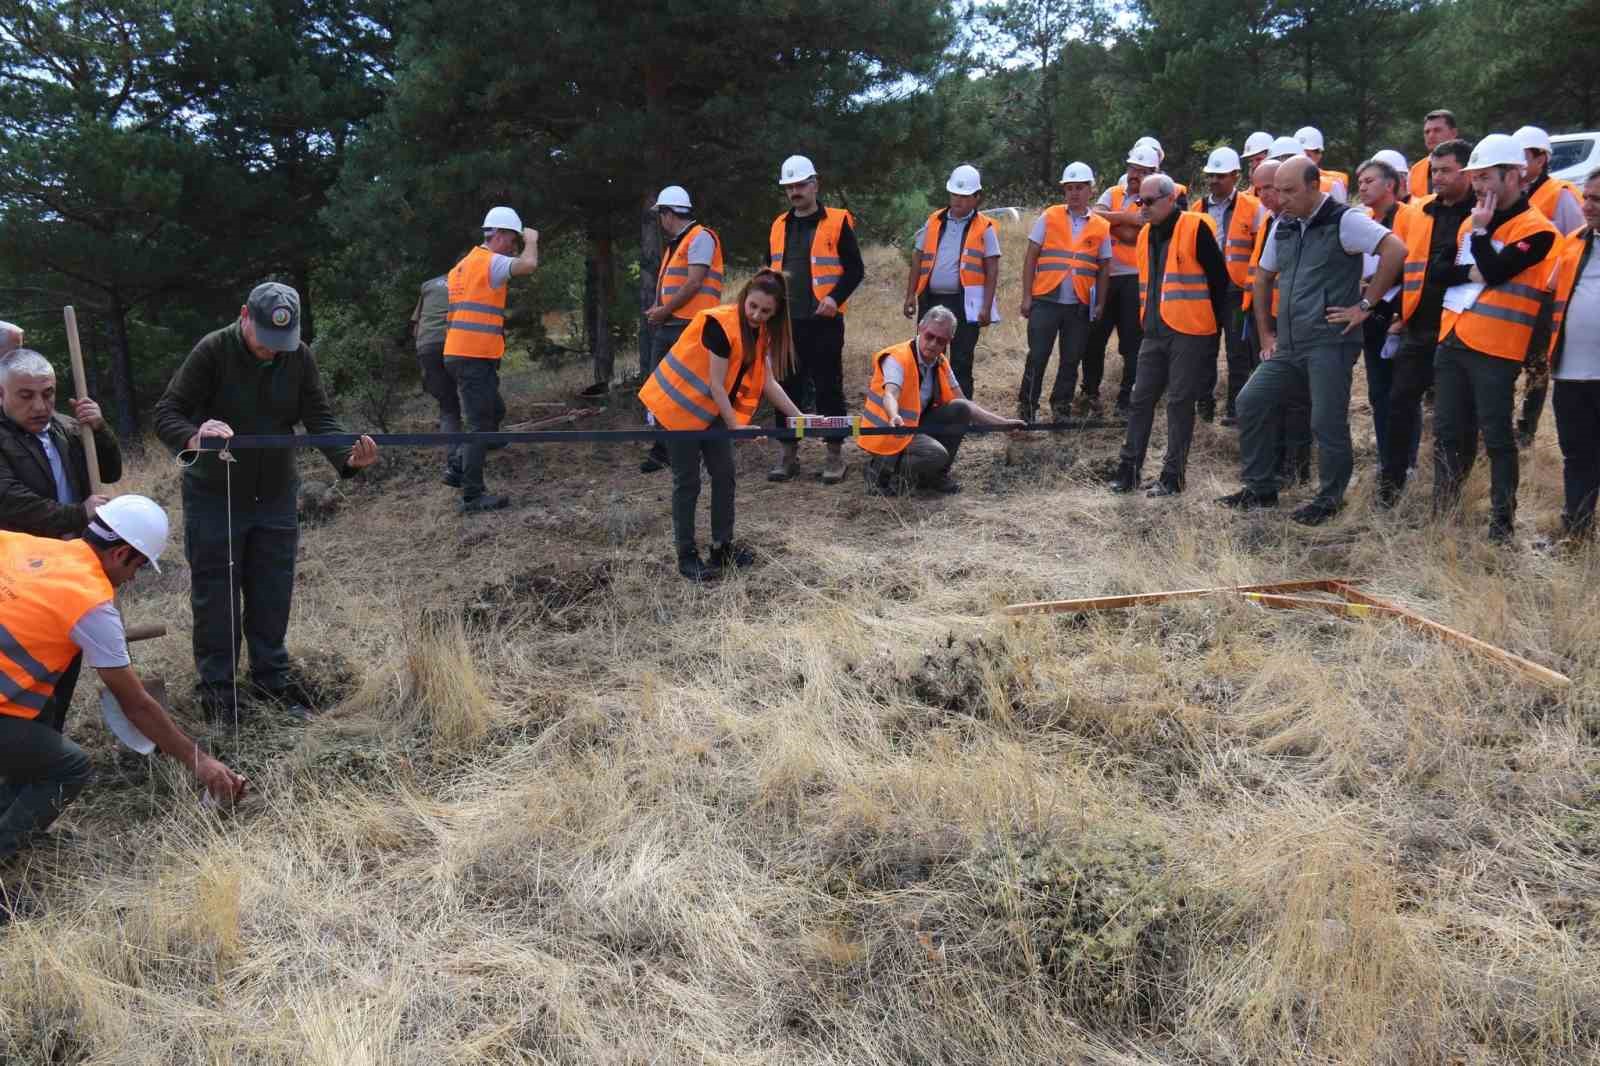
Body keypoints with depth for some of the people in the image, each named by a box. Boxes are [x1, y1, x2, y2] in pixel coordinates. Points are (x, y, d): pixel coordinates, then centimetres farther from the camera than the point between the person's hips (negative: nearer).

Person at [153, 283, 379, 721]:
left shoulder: (299, 357, -6)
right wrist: (194, 438, -41)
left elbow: (319, 419, -10)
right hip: (214, 496, -3)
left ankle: (272, 676, 27)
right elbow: (165, 413, -18)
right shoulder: (213, 350, -16)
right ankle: (215, 685, 19)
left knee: (273, 594, 11)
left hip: (276, 496, 3)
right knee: (215, 594, 5)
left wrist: (348, 458, -30)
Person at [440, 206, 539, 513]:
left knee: (494, 412, 22)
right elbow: (529, 265, -25)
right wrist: (532, 240, -6)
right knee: (481, 424, -5)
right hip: (475, 357, -10)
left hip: (461, 354, 10)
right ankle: (473, 497, -2)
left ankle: (460, 464, 18)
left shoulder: (464, 265, 20)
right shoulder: (489, 261, -11)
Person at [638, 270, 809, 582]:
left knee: (724, 474, 5)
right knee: (687, 481, -3)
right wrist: (736, 427, -24)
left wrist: (800, 417, -6)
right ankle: (687, 556, 6)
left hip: (711, 409, 8)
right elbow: (715, 385, -24)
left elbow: (768, 382, 0)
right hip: (678, 406, -8)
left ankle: (722, 547, 16)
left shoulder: (760, 332, 0)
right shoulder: (719, 324, -26)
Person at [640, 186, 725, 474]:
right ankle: (662, 450, 12)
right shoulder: (673, 244, 22)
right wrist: (656, 308, 3)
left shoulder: (700, 238, -7)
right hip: (667, 327, 9)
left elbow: (694, 284, -14)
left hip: (689, 327, -9)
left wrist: (663, 312, -11)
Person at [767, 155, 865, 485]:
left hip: (823, 322, -5)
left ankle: (834, 455, 7)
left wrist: (835, 297, -16)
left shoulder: (837, 222, -1)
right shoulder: (778, 226, 14)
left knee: (828, 387, 0)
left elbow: (855, 269, -2)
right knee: (787, 388, 7)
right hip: (786, 322, 5)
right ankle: (787, 454, 16)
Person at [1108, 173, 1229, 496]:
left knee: (1180, 403, 0)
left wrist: (1212, 325, -5)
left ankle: (1173, 475, 7)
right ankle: (1129, 467, 14)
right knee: (1142, 399, 7)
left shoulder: (1196, 228, -10)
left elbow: (1219, 279, -8)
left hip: (1189, 335, -7)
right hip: (1154, 333, 7)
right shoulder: (1147, 234, 13)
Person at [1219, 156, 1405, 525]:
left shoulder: (1343, 220, -10)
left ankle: (1330, 500, 13)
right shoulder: (1282, 226, 12)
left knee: (1327, 423, -5)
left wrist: (1365, 305, -17)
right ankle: (1260, 488, 16)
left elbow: (1396, 250, -20)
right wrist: (1266, 334, 19)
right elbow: (1263, 276, 24)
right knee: (1250, 402, 3)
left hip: (1329, 343, -7)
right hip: (1288, 344, 7)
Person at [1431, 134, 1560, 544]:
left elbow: (1495, 272, -18)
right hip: (1452, 341, 7)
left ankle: (1502, 523, 7)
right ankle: (1442, 515, 21)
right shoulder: (1471, 222, 15)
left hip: (1493, 349, -7)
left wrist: (1480, 230, -10)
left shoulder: (1535, 229, -8)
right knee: (1447, 433, 11)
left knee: (1496, 438, -2)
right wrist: (1468, 271, 2)